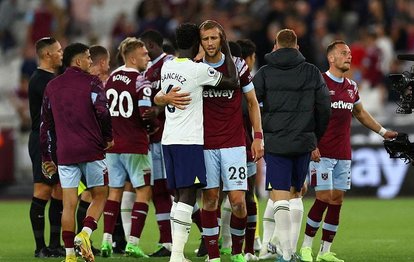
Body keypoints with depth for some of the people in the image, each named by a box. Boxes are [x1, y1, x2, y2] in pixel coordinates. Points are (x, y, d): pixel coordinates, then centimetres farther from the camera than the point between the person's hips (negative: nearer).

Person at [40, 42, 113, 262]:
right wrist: (108, 137, 2)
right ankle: (85, 234, -11)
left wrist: (46, 158, 20)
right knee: (99, 196, 11)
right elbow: (102, 112, -15)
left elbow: (46, 124, 14)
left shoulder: (52, 86, 12)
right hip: (92, 151, -4)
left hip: (65, 153, 4)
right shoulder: (91, 82, -3)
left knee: (69, 204, 4)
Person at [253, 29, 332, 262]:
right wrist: (315, 139, 18)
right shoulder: (312, 72, 4)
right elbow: (324, 108, 6)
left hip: (275, 144, -2)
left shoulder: (265, 73, -1)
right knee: (295, 193, 17)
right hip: (304, 142, 2)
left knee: (279, 197, -2)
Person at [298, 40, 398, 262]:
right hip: (322, 152, -7)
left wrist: (382, 131, 28)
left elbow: (360, 113, 29)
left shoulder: (351, 86, 14)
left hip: (343, 154, 7)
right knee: (324, 198, -11)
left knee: (337, 200, 3)